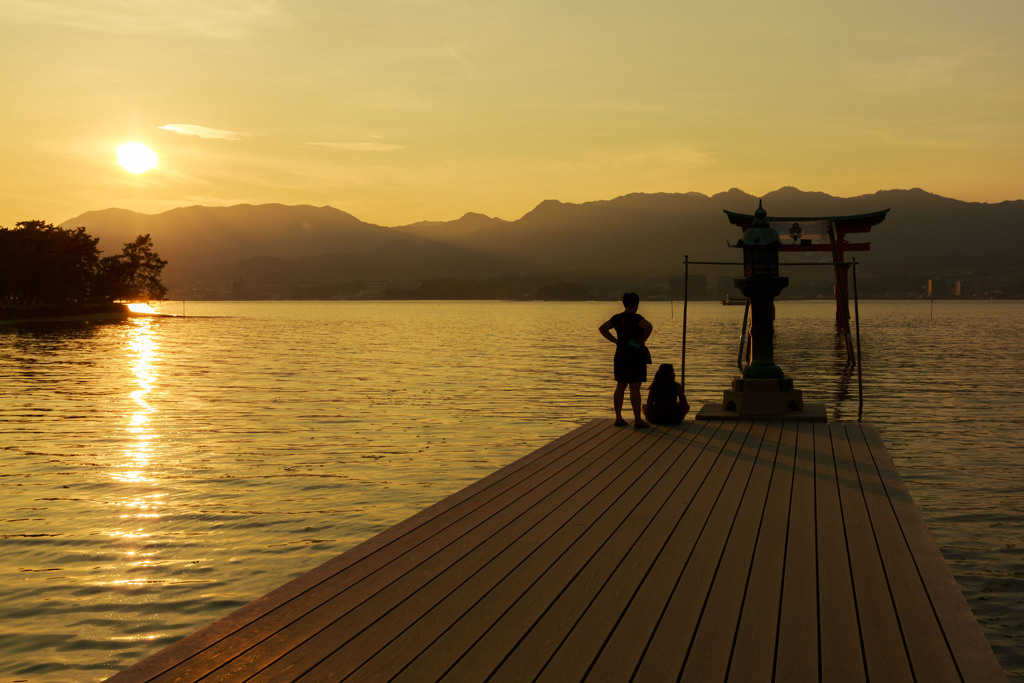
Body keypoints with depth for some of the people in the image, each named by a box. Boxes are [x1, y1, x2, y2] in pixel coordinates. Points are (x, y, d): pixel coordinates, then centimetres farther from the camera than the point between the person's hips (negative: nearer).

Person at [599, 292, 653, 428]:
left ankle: (618, 418, 15)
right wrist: (642, 339, -15)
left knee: (620, 387, 11)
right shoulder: (636, 318, -13)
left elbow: (602, 329, 16)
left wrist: (615, 340, 10)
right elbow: (649, 327, -30)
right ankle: (638, 420, -3)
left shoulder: (616, 318, 6)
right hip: (635, 355, -6)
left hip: (620, 355, 6)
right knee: (634, 388, -5)